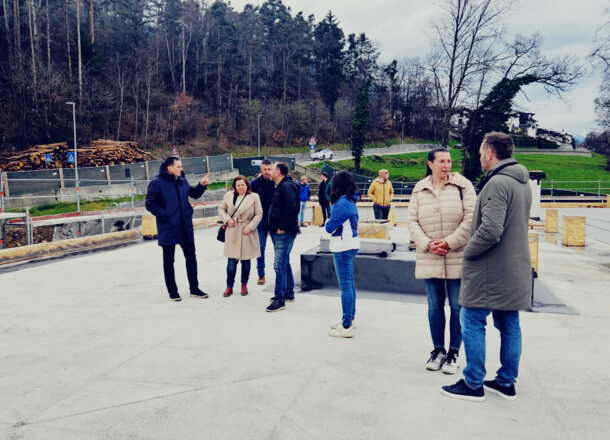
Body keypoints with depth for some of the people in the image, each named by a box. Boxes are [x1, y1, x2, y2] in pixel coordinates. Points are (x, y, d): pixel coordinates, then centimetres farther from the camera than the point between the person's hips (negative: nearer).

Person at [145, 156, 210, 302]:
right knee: (169, 261, 7)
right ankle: (172, 291, 19)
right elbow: (149, 203, -11)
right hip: (168, 228, -6)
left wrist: (202, 185, 4)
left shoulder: (182, 181, 9)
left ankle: (194, 288, 23)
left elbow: (194, 194, 21)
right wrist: (163, 215, -16)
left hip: (185, 227, 6)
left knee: (191, 258, 11)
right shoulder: (157, 182, -10)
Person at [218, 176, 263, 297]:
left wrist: (250, 227, -9)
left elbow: (259, 214, 0)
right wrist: (227, 219, -4)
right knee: (231, 260, 0)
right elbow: (221, 209, 14)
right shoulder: (228, 195, 4)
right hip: (232, 232, 1)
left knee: (246, 261, 7)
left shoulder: (254, 197, -2)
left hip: (247, 233, -1)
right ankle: (229, 286, 12)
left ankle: (244, 285, 24)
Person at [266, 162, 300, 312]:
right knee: (284, 263, 18)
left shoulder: (287, 186, -15)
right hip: (278, 232, 11)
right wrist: (274, 227, 13)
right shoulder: (281, 187, 18)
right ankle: (289, 293, 29)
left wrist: (282, 227, -21)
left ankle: (280, 299, -5)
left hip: (284, 232, -11)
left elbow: (291, 208, -26)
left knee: (280, 265, -9)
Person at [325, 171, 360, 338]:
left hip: (343, 248, -10)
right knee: (349, 283, 17)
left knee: (345, 285, -5)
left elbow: (330, 227, -17)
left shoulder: (342, 203, -19)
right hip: (351, 245, 10)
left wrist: (328, 222, 3)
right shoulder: (350, 201, 10)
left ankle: (347, 327, 2)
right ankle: (349, 319, 29)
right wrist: (332, 222, 2)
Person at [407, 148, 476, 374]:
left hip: (458, 259, -2)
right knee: (434, 306, 12)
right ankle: (438, 350, 27)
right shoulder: (419, 189, 5)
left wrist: (450, 242, -13)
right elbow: (412, 221, 4)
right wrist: (427, 244, -10)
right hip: (429, 259, 2)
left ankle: (453, 353, 20)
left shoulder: (462, 185, -2)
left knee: (457, 306, 5)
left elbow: (470, 218, -8)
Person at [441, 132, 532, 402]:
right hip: (515, 268, 9)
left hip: (490, 270, -9)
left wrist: (468, 251, -11)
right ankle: (507, 382, 24)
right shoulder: (523, 183, 14)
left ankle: (474, 384, 8)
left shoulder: (497, 182, -18)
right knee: (509, 325, 14)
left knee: (473, 322, 1)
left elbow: (491, 230, -27)